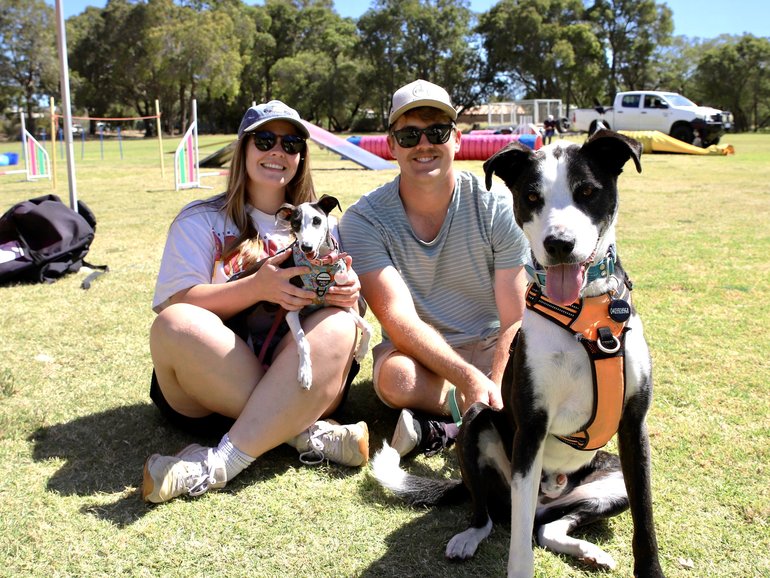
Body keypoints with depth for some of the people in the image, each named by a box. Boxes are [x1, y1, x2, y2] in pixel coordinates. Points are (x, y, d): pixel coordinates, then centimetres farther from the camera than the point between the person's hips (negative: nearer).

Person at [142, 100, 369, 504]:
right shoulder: (201, 220, 9)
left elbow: (341, 293, 9)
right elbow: (179, 303, -5)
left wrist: (347, 294, -18)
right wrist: (257, 287, -22)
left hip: (297, 379, 1)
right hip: (207, 388, -1)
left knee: (337, 327, -29)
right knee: (174, 325, -30)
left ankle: (221, 464, -34)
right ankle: (307, 433, -26)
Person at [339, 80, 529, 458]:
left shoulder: (499, 207, -9)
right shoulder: (363, 220, -11)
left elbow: (515, 322, -13)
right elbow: (399, 320, -23)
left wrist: (494, 389, -32)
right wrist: (469, 380, -37)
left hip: (494, 353, 2)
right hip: (419, 356, -1)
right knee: (396, 376, -37)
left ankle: (442, 429, -20)